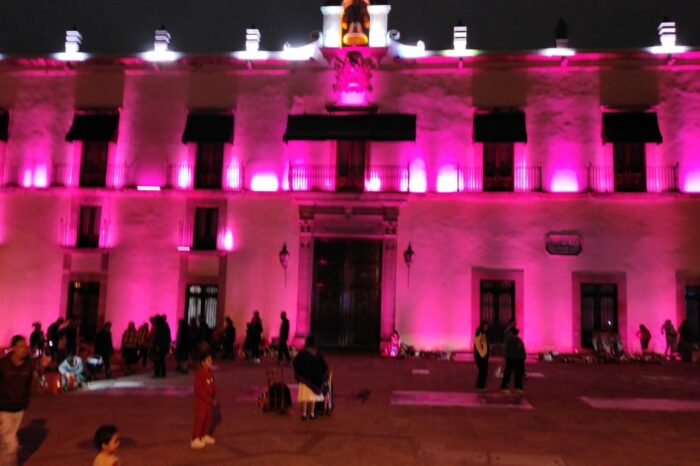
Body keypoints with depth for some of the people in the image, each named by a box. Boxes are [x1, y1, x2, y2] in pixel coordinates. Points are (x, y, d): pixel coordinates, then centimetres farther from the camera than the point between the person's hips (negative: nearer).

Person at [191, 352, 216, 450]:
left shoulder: (210, 372, 4)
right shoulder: (199, 373, -21)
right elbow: (198, 389, -22)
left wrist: (214, 398, 5)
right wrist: (207, 398, -19)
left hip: (209, 400, 8)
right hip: (201, 401, -8)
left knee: (208, 418, 15)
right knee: (199, 419, -4)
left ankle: (205, 436, 30)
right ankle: (195, 440, 3)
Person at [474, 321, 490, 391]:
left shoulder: (485, 334, 15)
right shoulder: (479, 334, -12)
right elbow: (477, 345, -17)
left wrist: (488, 353, 10)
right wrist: (482, 354, -16)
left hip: (485, 355, 9)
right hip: (480, 355, -9)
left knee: (485, 371, 8)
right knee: (482, 370, -9)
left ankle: (482, 385, 15)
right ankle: (479, 386, -2)